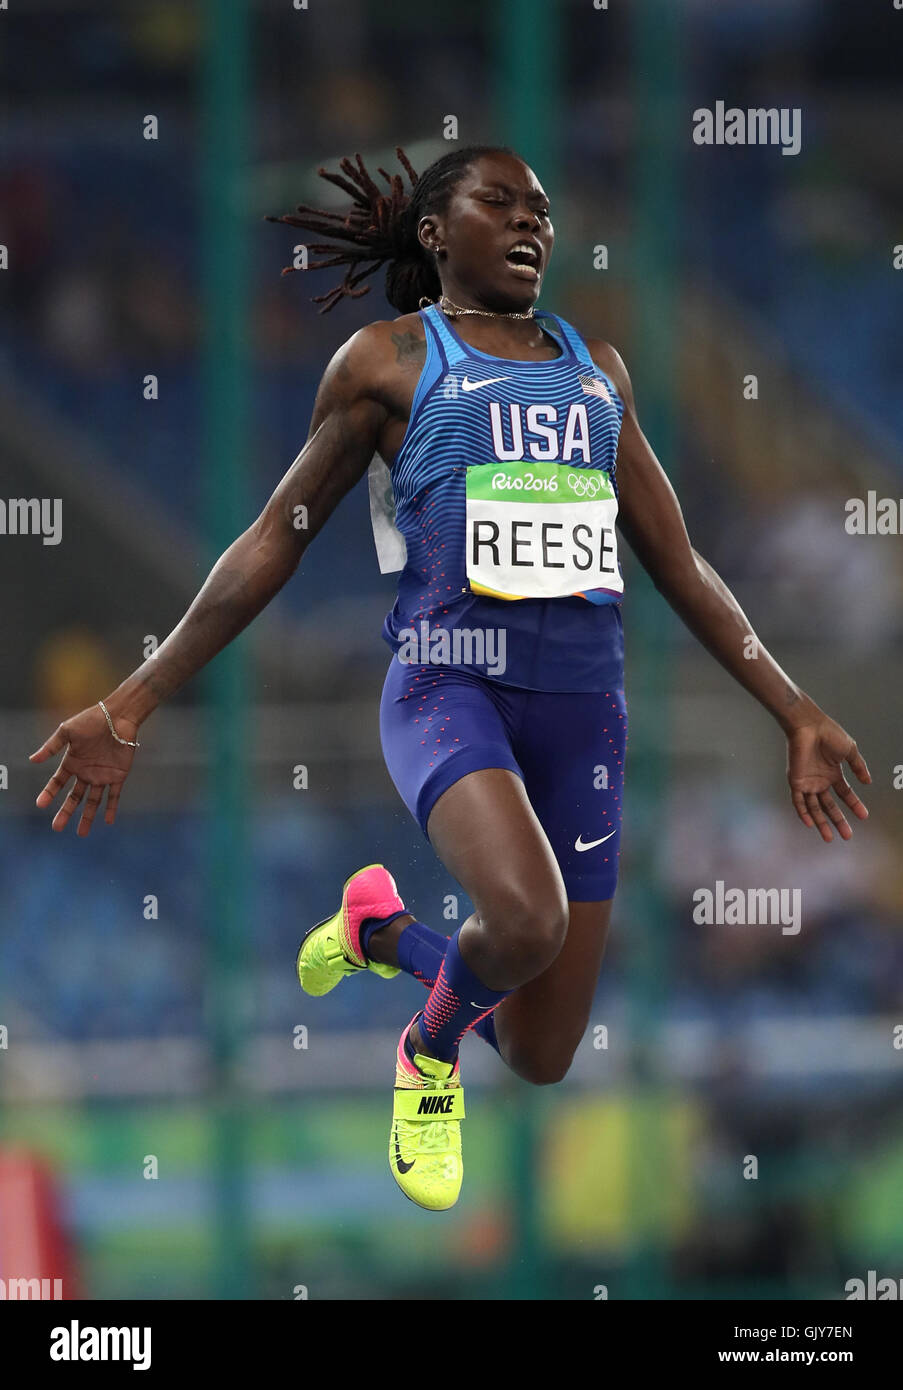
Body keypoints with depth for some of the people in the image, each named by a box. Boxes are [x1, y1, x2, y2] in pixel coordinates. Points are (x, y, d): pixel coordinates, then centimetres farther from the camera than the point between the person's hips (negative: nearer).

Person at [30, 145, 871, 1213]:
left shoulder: (596, 367, 19)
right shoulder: (389, 358, 6)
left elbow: (679, 567, 24)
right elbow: (275, 540, 7)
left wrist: (798, 715, 20)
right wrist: (131, 705, 2)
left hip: (581, 699, 5)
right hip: (448, 677, -5)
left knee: (542, 1061, 4)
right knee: (526, 917, -35)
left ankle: (380, 926, 36)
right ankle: (430, 1049, 1)